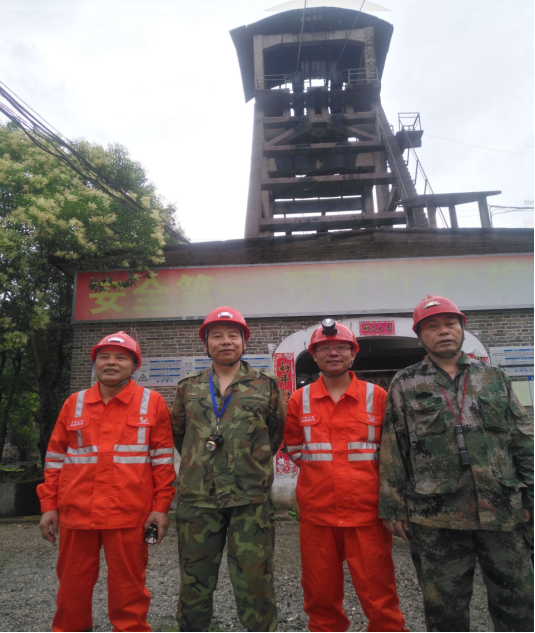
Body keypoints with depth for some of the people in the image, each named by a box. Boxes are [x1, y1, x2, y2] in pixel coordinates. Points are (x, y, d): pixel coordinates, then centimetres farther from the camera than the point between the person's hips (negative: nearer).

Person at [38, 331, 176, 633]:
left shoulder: (152, 402, -2)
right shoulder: (74, 403, 7)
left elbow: (163, 459, -1)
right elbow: (55, 458, 11)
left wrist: (161, 506, -4)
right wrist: (49, 505, 8)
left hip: (129, 514, -3)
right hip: (76, 513, 3)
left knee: (128, 588, 9)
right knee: (72, 585, 18)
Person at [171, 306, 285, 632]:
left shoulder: (266, 384, 2)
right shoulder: (188, 387, 8)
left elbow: (277, 432, 11)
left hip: (251, 499, -2)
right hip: (197, 497, 2)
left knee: (255, 583, 5)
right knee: (194, 582, 15)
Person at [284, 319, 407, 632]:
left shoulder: (377, 396, -2)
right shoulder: (299, 400, 1)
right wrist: (321, 472, 6)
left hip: (367, 514, -1)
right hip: (316, 515, 2)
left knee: (379, 595, 7)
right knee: (321, 596, 15)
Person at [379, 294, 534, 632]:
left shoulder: (494, 377, 10)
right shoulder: (405, 384, 3)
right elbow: (393, 451, 1)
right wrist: (394, 507, -2)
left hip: (503, 511, 2)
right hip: (435, 517, -2)